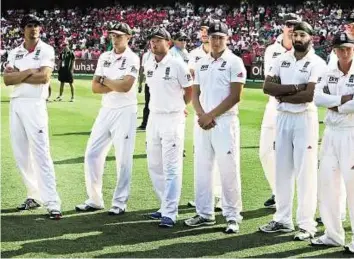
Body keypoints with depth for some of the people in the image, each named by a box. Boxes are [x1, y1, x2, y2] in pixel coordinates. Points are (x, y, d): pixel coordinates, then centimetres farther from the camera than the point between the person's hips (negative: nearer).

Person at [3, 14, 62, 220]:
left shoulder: (46, 50, -1)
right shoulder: (14, 53, 13)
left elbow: (44, 77, -15)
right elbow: (7, 80, 1)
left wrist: (18, 75, -6)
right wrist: (29, 72, -10)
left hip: (35, 104, -6)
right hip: (15, 104, 6)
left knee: (40, 153, -12)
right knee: (21, 153, 8)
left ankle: (52, 203, -14)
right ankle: (34, 196, 18)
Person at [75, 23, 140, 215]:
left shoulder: (132, 59, -7)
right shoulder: (104, 57, 11)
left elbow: (125, 86, -20)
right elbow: (95, 87, 4)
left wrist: (105, 80, -5)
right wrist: (116, 85, -9)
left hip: (125, 112, -6)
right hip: (106, 111, 6)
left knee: (123, 159, -2)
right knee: (92, 154, 5)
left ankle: (119, 203, 7)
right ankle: (94, 200, 15)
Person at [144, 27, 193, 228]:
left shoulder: (177, 64, -10)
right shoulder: (148, 65, 9)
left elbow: (190, 91, -2)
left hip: (173, 119, -7)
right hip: (154, 118, 7)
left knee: (171, 167, -7)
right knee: (154, 166, 11)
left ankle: (170, 213, -5)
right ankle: (166, 206, 23)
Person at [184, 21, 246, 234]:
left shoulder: (234, 62, -4)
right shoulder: (201, 63, 14)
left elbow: (234, 97, -10)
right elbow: (195, 94, 13)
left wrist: (210, 116, -11)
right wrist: (201, 115, -6)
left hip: (225, 122, -6)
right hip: (202, 122, 6)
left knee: (229, 170, -5)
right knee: (202, 169, 9)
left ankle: (233, 216, 4)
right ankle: (205, 214, 18)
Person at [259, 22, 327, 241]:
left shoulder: (317, 63, -8)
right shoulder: (282, 59, 8)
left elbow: (309, 95, -18)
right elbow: (267, 86, -2)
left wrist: (282, 95, -8)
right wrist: (293, 87, -14)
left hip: (305, 119, -6)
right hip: (283, 118, 6)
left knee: (305, 172, -4)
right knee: (282, 170, 10)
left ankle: (307, 224, 2)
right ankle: (282, 219, 20)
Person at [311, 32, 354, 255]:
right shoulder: (329, 74, 10)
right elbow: (317, 97, -5)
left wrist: (335, 106, -10)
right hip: (331, 133, 6)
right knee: (327, 183, 9)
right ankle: (333, 234, 20)